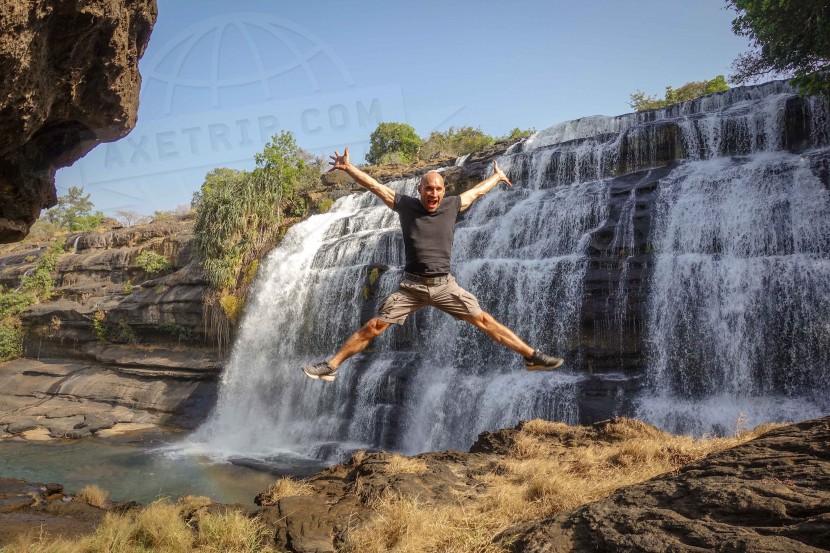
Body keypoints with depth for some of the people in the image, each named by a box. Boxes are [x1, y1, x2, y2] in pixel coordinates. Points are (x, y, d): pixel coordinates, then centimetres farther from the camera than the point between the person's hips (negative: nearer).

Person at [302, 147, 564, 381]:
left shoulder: (451, 205, 5)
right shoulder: (405, 205, 1)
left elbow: (477, 191, 23)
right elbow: (374, 185, 2)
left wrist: (497, 176, 37)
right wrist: (348, 167, -4)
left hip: (445, 284, 1)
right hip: (411, 285, -1)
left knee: (484, 321, 1)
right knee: (373, 327, -2)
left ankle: (531, 356, 10)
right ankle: (331, 366, 7)